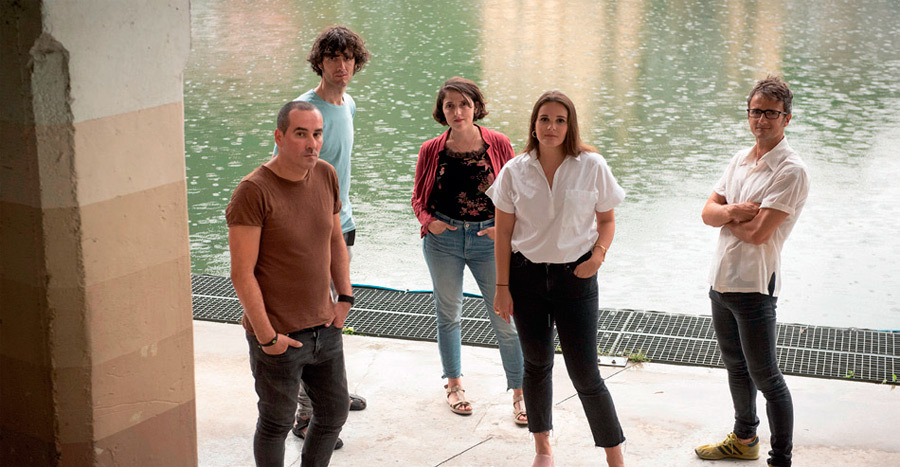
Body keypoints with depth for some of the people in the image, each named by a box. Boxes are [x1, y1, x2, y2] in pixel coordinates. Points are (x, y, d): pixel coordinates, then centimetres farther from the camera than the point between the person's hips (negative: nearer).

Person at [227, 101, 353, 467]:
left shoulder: (326, 175, 2)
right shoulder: (254, 191, -19)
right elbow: (242, 274, -19)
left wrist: (345, 297, 7)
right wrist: (267, 335, -17)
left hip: (325, 327, 6)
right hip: (278, 335, -6)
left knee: (334, 413, 18)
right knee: (276, 424, 10)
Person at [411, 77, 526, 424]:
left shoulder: (498, 145, -3)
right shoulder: (431, 151, -1)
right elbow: (418, 198, 9)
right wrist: (428, 221, -11)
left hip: (489, 240, -1)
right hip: (443, 240, 1)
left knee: (505, 317, -1)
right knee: (448, 314, 14)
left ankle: (519, 393, 12)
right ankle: (454, 383, 33)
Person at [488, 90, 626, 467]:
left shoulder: (592, 166, -4)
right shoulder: (515, 171, -1)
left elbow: (607, 219, 6)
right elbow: (504, 233, 2)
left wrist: (598, 253, -13)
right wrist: (502, 288, 0)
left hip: (575, 277, -2)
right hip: (527, 276, 2)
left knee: (584, 373, -4)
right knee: (537, 364, 13)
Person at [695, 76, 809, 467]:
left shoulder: (790, 171, -16)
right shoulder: (740, 160, 9)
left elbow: (759, 233, -23)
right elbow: (709, 212, 5)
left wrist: (727, 218, -5)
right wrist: (733, 211, -16)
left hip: (754, 287, -8)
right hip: (721, 280, 8)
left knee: (764, 376, -1)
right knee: (735, 365, 22)